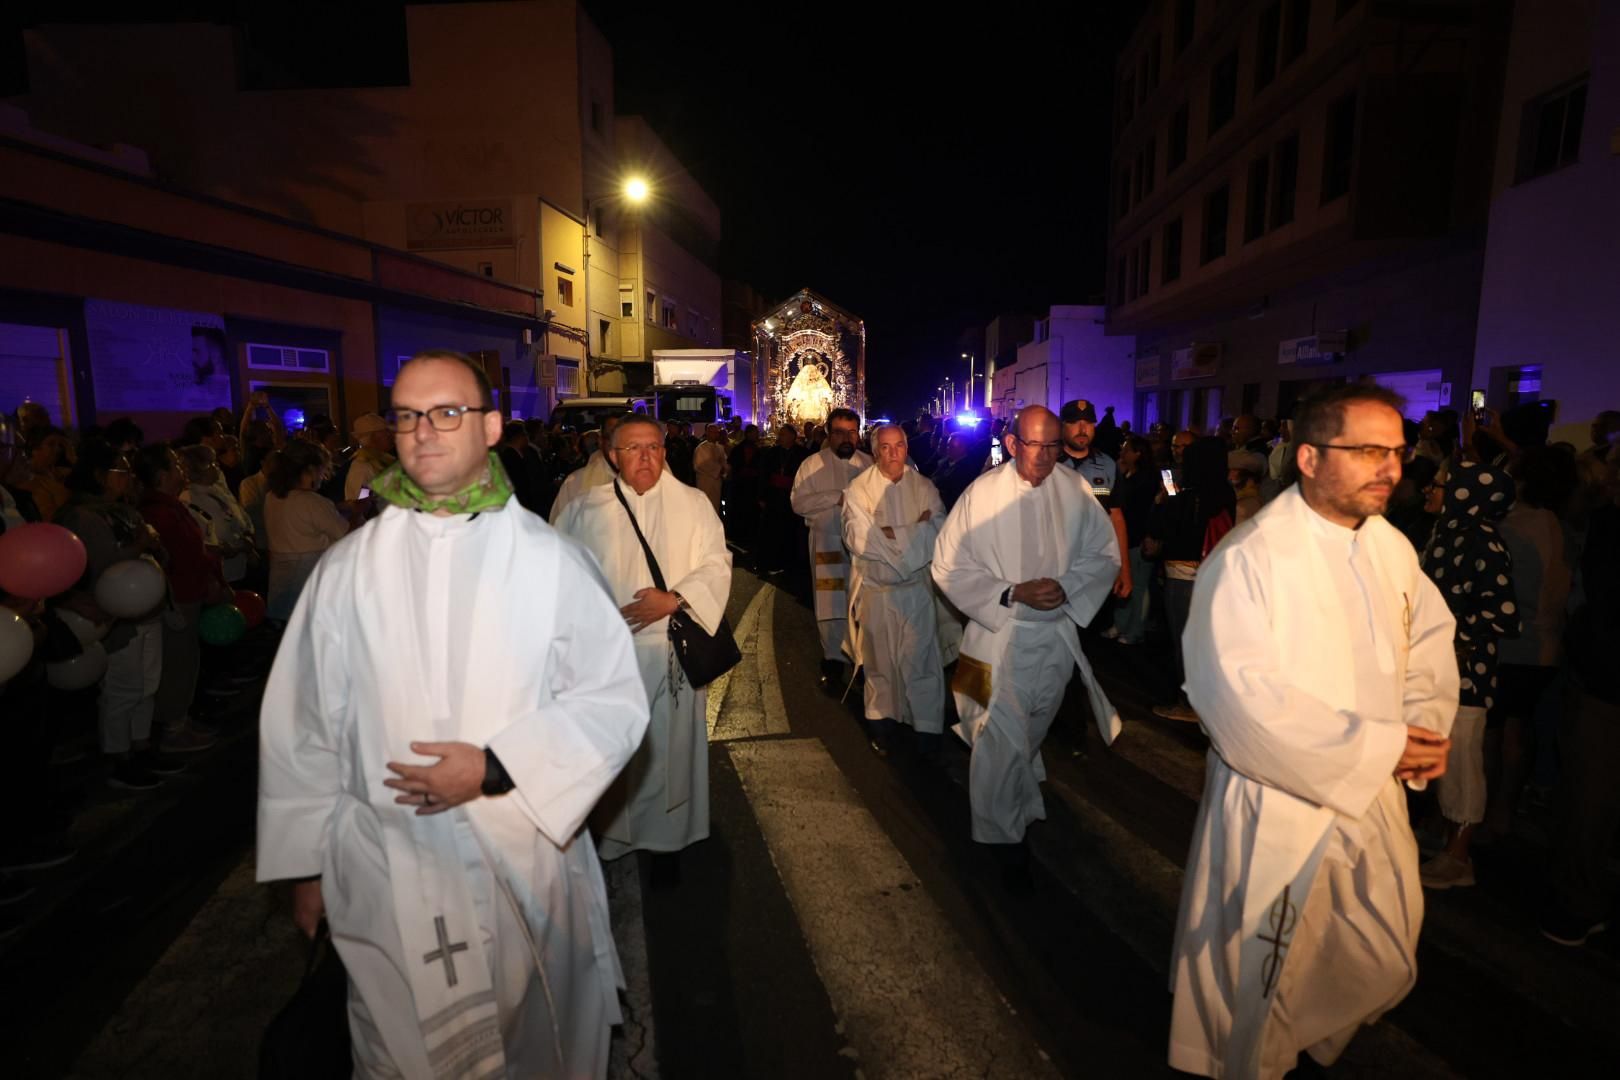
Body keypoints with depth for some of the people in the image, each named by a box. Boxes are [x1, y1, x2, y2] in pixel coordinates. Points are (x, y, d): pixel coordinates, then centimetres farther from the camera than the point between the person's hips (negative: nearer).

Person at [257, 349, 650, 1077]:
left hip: (529, 871, -1)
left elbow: (614, 699, -8)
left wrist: (495, 768, -17)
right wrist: (306, 865, 7)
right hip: (385, 880, 1)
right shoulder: (347, 570, -3)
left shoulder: (550, 561, -8)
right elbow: (302, 724, 3)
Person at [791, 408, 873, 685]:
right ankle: (833, 660, 17)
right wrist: (837, 498, -15)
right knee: (830, 607, 3)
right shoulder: (812, 464, 2)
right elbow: (798, 502, -9)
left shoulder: (869, 464, 7)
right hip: (827, 544, -1)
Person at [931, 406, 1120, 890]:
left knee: (1033, 733, 22)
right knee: (1002, 739, -3)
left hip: (1059, 635, 4)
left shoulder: (1076, 491, -6)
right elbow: (949, 566, -11)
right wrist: (1012, 593, -20)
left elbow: (1105, 554, 2)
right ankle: (1004, 835, 21)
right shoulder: (983, 492, -14)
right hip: (999, 635, -3)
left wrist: (1066, 587, -16)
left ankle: (1013, 798, 53)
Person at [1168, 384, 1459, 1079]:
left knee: (1386, 962, 24)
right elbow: (1243, 697, -27)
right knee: (1266, 979, 11)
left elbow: (1430, 644, 11)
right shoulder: (1247, 561, -23)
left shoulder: (1393, 549, 0)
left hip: (1377, 798, 7)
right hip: (1278, 809, -7)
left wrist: (1427, 729, -7)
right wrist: (1377, 745, -22)